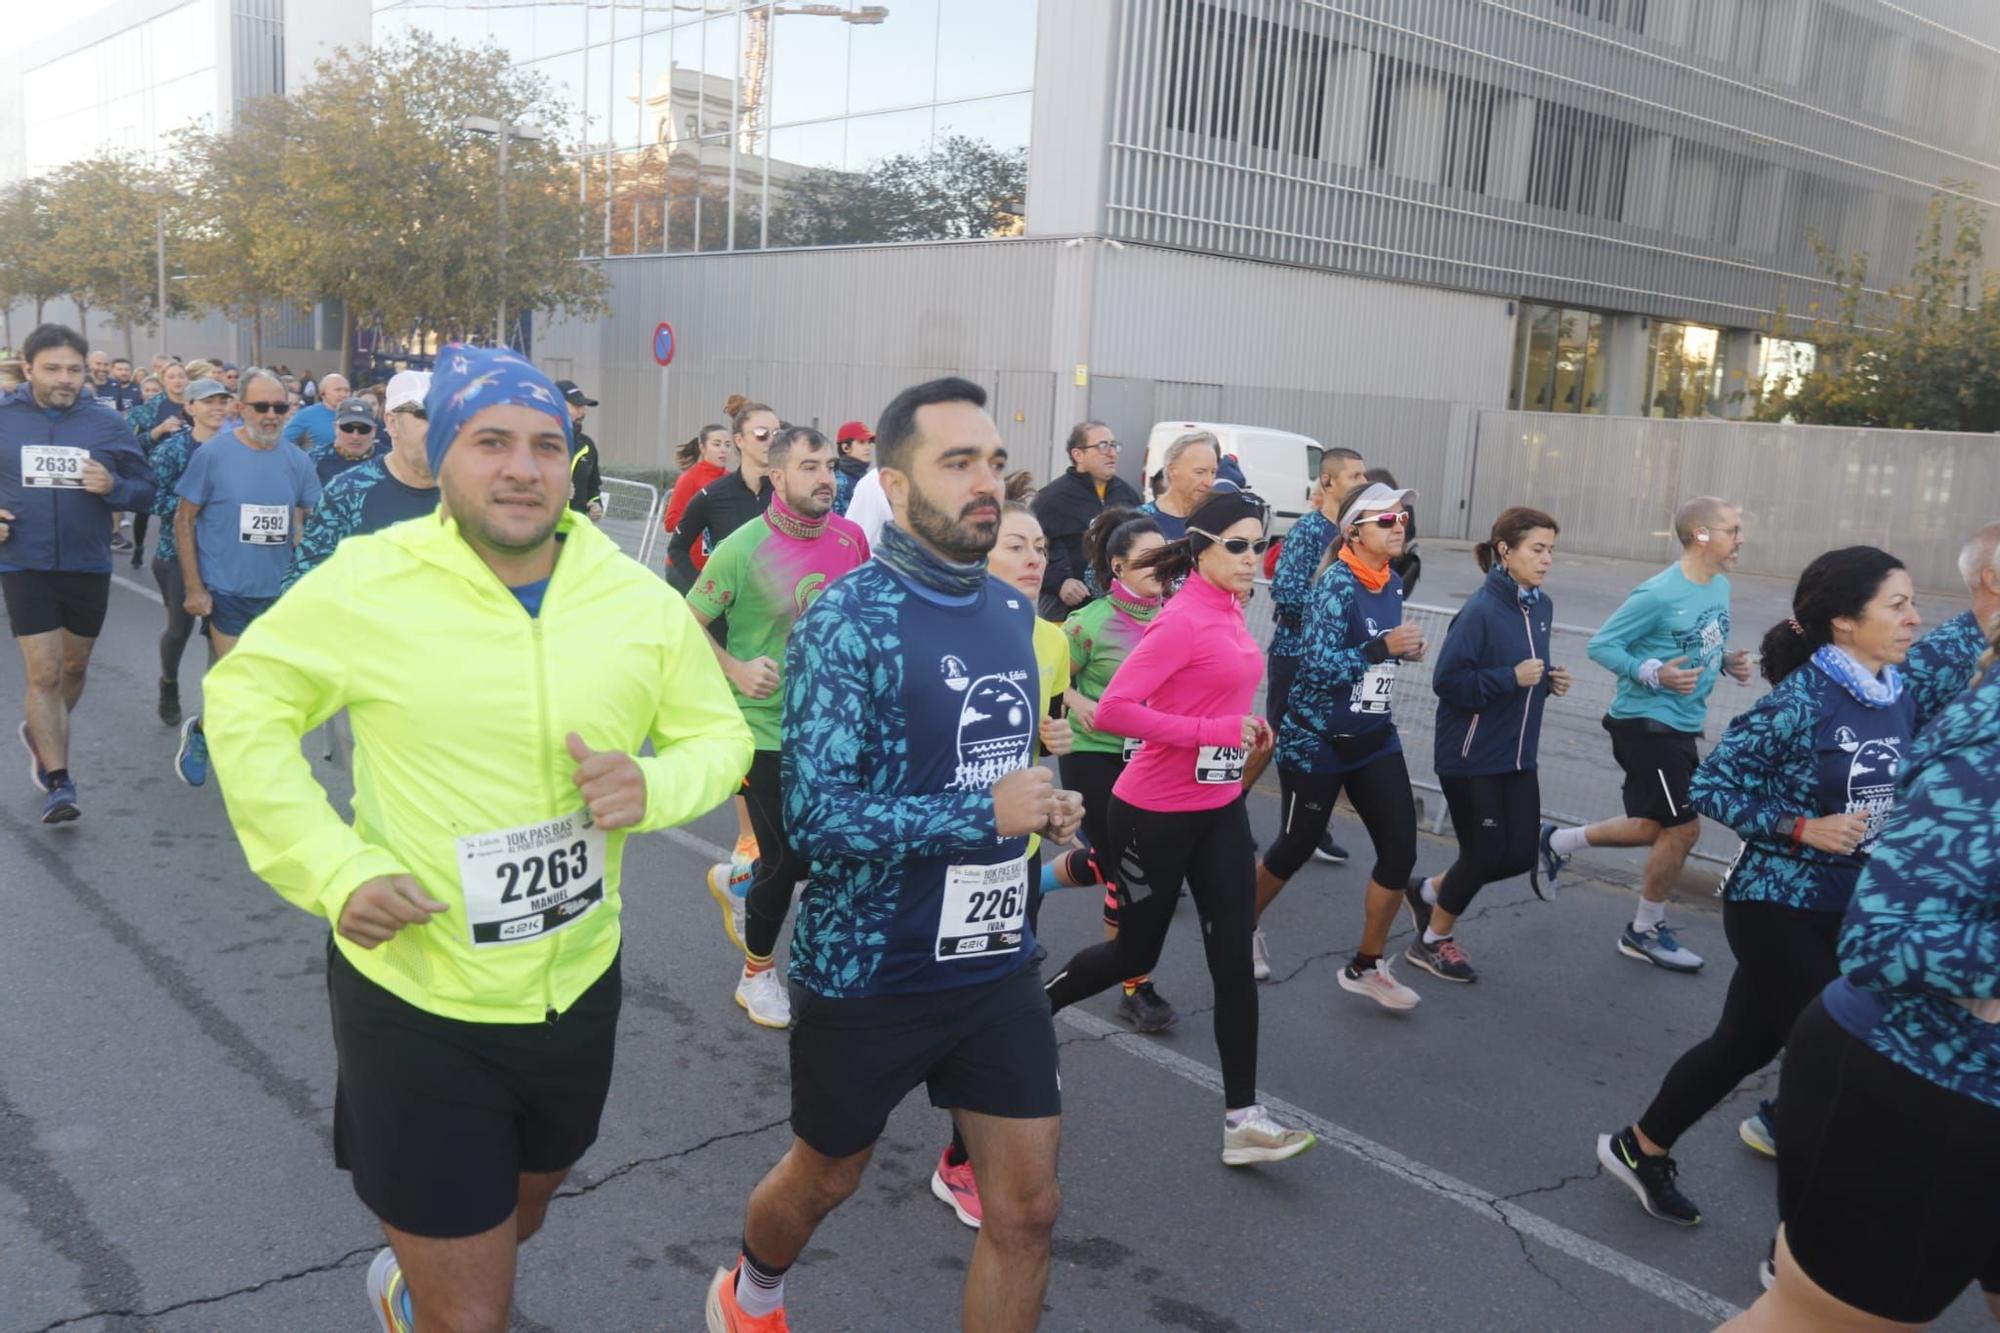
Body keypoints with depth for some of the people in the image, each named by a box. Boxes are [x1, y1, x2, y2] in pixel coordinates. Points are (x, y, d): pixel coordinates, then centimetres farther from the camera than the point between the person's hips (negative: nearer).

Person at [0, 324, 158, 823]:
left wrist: (113, 487, -19)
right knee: (43, 674, -7)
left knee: (74, 667, 18)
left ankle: (40, 734, 45)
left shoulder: (107, 426, -2)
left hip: (89, 567, 2)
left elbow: (145, 488, 3)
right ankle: (58, 781, 0)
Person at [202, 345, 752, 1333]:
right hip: (414, 1002, -4)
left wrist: (654, 784, -19)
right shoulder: (364, 582, -15)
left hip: (578, 990, 4)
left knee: (519, 1219, 32)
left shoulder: (642, 601, -7)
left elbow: (719, 734, 4)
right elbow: (245, 704, -3)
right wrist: (331, 867, -14)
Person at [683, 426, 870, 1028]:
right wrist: (736, 670, -18)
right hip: (768, 726, -5)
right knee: (785, 857, 2)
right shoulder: (744, 548, -14)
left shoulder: (851, 539, -1)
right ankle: (757, 976, 27)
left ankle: (739, 886, 41)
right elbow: (688, 623, -6)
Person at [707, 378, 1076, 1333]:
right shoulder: (847, 621, -18)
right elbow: (815, 817, -24)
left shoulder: (1012, 612, 4)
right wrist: (985, 813, -26)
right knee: (824, 1179, 20)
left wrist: (1044, 808, -1)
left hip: (997, 963, 5)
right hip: (866, 970, -5)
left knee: (1026, 1209, 8)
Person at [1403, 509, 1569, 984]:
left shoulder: (1542, 606, 4)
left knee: (1520, 855, 7)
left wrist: (1549, 679, -2)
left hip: (1517, 756, 8)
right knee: (1485, 852, 0)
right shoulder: (1481, 611, -20)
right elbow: (1447, 682, -20)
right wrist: (1510, 678, -26)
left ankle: (1428, 892, 31)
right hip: (1471, 756, -8)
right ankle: (1432, 942, 24)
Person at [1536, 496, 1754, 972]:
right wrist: (1654, 674, -27)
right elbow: (1600, 645, -16)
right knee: (1683, 828, -1)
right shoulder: (1658, 594, -21)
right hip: (1646, 723, -9)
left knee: (1657, 827, 15)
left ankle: (1556, 842, 32)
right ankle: (1645, 931, 18)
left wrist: (1728, 661, -3)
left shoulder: (1720, 586, 4)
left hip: (1680, 727, 9)